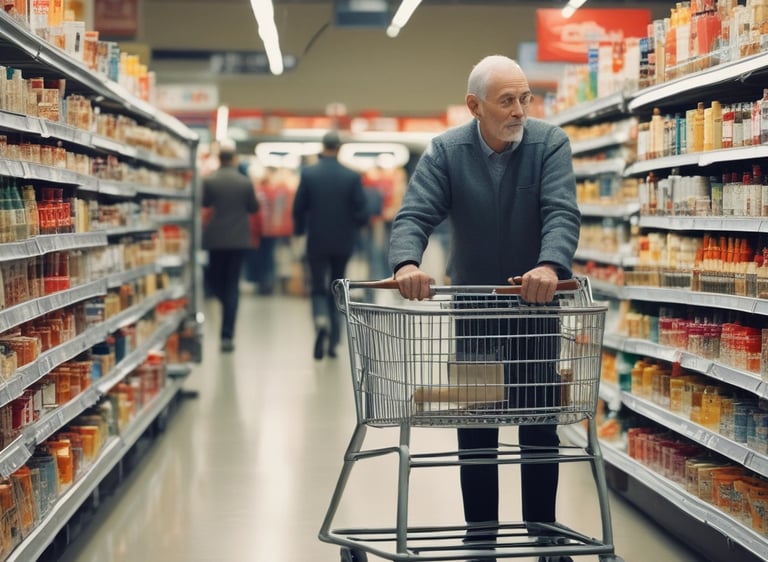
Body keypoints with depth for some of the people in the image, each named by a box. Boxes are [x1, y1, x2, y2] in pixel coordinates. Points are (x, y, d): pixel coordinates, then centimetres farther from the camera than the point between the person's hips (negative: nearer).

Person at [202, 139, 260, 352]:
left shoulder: (209, 181, -9)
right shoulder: (245, 182, -7)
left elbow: (204, 203, 5)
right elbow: (253, 208, 5)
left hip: (215, 239, 0)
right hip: (238, 239, 0)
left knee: (215, 280, 19)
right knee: (232, 285, 2)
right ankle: (227, 335, -2)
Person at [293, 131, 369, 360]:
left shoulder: (308, 174, -7)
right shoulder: (352, 176, -6)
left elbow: (298, 208, -4)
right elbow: (361, 212, -6)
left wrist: (300, 230, 14)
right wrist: (357, 223, 17)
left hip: (317, 242, -1)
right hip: (343, 242, 1)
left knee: (318, 289, 7)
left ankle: (321, 320, -24)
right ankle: (333, 341, 13)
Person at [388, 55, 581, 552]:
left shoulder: (549, 143, -11)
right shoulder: (446, 152, -8)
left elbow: (562, 213, -24)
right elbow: (415, 215, -18)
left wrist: (551, 265, -44)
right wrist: (407, 263, -40)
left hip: (536, 305, -1)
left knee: (539, 425, 6)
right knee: (476, 430, 7)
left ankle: (543, 532, 19)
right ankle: (480, 534, 18)